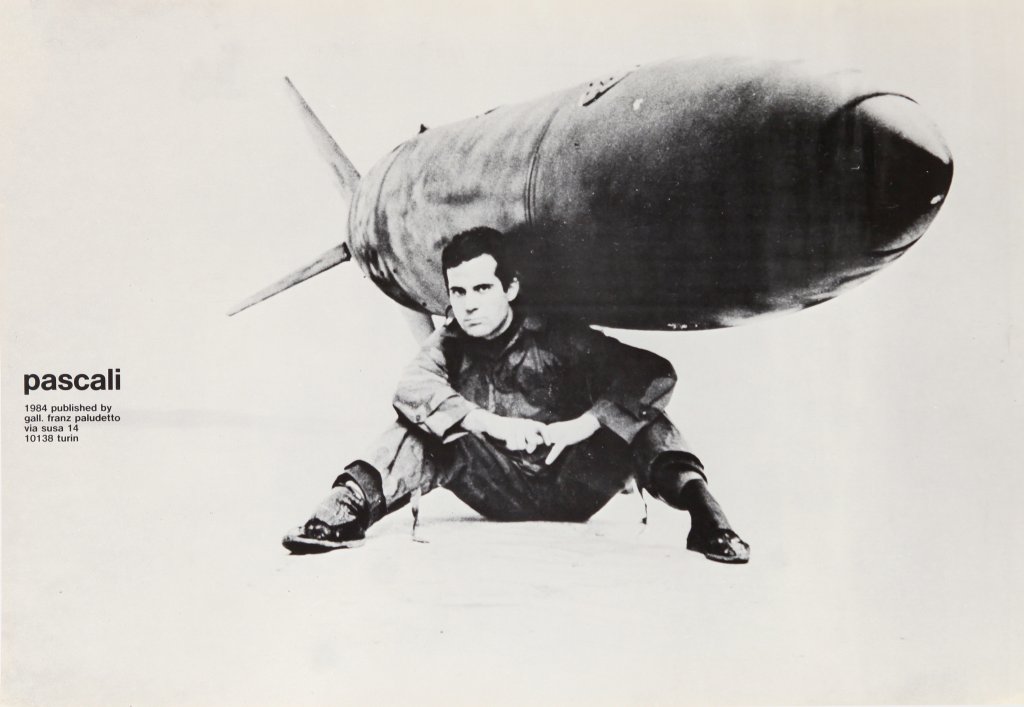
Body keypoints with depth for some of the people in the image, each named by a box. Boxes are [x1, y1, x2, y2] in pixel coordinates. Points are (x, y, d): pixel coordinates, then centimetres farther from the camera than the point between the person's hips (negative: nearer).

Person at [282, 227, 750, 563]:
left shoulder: (556, 339, -9)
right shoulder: (449, 345, -1)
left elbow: (655, 374, -18)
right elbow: (412, 390, -24)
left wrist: (584, 423, -29)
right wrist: (494, 424, -35)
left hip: (570, 486, -1)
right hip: (499, 492, 2)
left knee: (639, 419, -23)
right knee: (424, 432, -17)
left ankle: (703, 517, -36)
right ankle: (349, 506, -27)